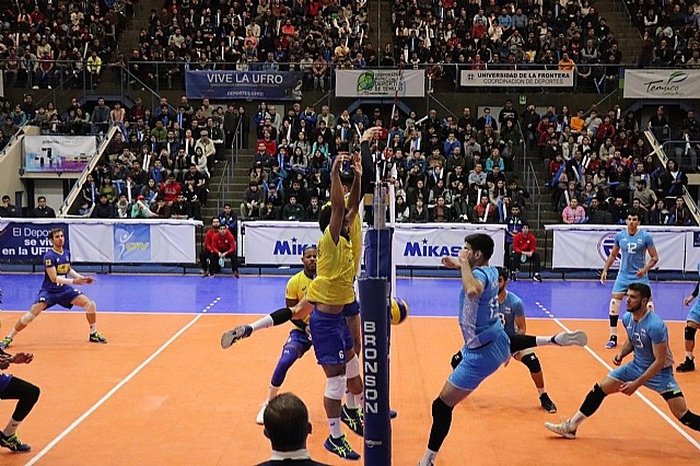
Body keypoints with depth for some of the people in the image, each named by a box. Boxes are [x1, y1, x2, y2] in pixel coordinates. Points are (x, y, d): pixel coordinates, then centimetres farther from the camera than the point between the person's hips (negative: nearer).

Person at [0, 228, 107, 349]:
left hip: (65, 289, 6)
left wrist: (82, 278, 8)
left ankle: (94, 334, 12)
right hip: (49, 291, -6)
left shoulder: (67, 253, 3)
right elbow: (54, 278, -22)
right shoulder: (49, 256, -18)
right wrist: (73, 281, -30)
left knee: (90, 304, -6)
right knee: (31, 314, -21)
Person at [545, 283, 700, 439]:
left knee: (683, 416, -15)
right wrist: (622, 353, -6)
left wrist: (636, 384, -27)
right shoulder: (627, 318, -6)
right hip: (637, 366, 6)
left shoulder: (656, 326, -29)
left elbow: (660, 361, -26)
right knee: (600, 388, 2)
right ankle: (571, 427, 13)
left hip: (659, 371, -6)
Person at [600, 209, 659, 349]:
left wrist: (645, 269, -20)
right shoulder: (619, 236, 0)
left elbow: (655, 257, -4)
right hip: (623, 275, 2)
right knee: (614, 303, -6)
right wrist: (605, 270, 3)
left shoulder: (646, 236, -8)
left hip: (640, 276, -2)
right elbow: (613, 255, 13)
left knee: (647, 304, -4)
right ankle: (613, 337, 6)